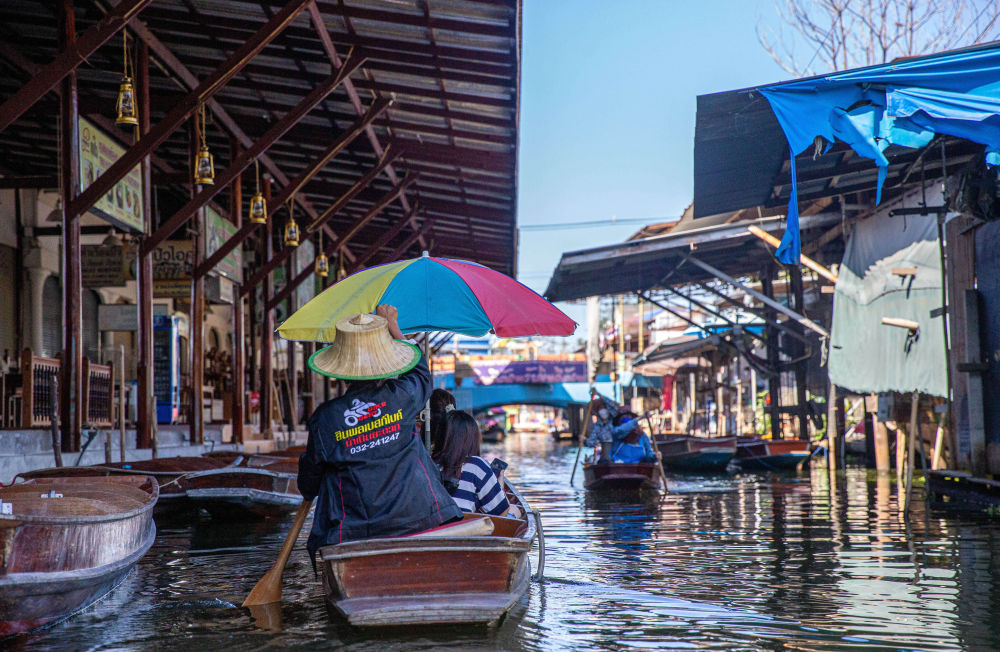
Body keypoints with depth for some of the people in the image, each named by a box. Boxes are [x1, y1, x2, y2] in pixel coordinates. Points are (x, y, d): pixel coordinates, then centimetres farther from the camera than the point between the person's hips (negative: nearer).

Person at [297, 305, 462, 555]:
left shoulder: (324, 418, -4)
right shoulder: (402, 397, -5)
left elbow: (308, 486, 10)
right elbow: (421, 372, 23)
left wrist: (308, 491, 35)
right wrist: (393, 327, 31)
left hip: (353, 533, -1)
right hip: (416, 518, 2)